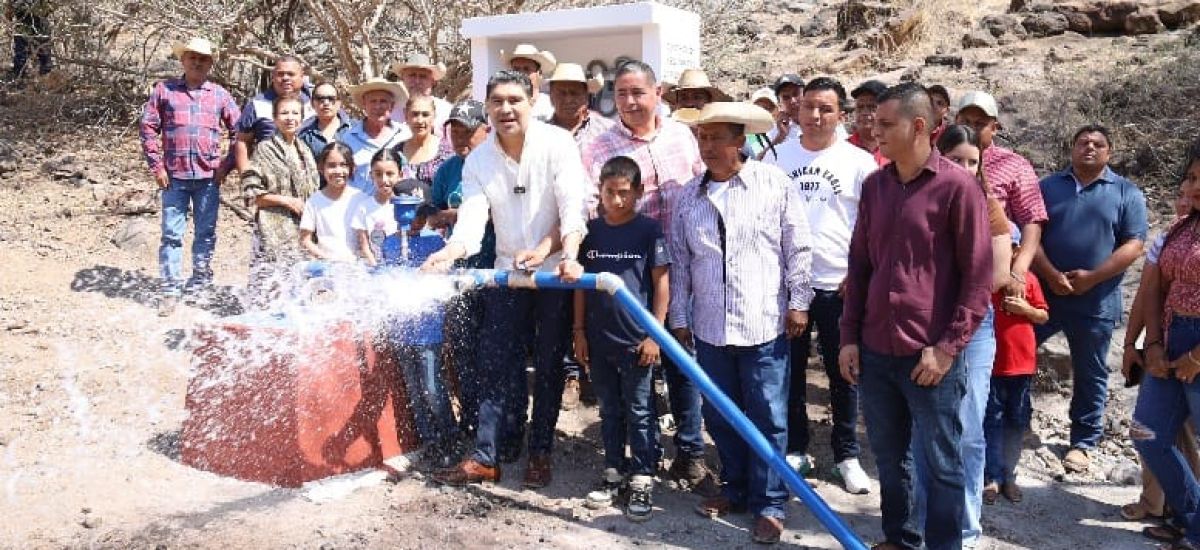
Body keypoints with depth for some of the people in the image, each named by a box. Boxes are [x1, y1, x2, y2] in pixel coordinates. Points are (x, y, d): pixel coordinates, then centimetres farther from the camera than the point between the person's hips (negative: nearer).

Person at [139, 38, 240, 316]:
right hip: (175, 176, -1)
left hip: (209, 177, 1)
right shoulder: (164, 90, 5)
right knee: (171, 234, 1)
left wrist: (227, 165, 2)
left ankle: (200, 282, 24)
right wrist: (157, 166, -2)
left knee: (206, 233, 9)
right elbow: (148, 128, 4)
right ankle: (171, 290, 7)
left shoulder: (220, 95, 8)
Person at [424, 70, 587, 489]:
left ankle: (540, 453, 19)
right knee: (498, 367, 4)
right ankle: (485, 458, 10)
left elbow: (573, 208, -19)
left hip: (557, 271, -3)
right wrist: (449, 253, -32)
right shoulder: (478, 160, 0)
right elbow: (472, 218, -11)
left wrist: (569, 255, -36)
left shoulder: (557, 143, -10)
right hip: (507, 271, 3)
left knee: (549, 366, 7)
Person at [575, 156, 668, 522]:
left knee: (639, 413, 5)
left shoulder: (649, 230, -6)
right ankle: (614, 472, 28)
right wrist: (579, 331, 6)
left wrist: (655, 334, -9)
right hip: (598, 340, 4)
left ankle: (642, 481, 14)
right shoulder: (591, 232, 4)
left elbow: (661, 283, -5)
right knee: (609, 412, 16)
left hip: (637, 340, -4)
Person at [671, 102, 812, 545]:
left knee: (768, 419, 3)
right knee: (719, 417, 14)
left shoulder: (775, 184, -4)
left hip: (764, 323, -4)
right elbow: (680, 260, 11)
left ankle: (769, 504, 15)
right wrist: (678, 317, 11)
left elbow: (798, 248, -1)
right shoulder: (689, 196, 7)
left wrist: (798, 303, -2)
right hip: (709, 326, 4)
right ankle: (736, 489, 31)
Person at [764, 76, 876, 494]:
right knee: (790, 371, 11)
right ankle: (795, 450, 25)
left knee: (843, 374, 8)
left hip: (840, 286, -1)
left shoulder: (859, 162, -1)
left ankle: (846, 455, 23)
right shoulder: (778, 155, 4)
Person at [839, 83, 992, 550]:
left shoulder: (957, 185, -8)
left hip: (930, 355, -5)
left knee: (941, 465, 7)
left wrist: (948, 347, -13)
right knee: (890, 459, 17)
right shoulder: (873, 185, 8)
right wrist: (849, 336, 8)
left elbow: (978, 276, -9)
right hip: (875, 351, 5)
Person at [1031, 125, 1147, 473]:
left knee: (1089, 375, 9)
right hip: (1044, 294, 1)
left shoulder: (1127, 193, 3)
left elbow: (1133, 245, -4)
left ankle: (1083, 442, 21)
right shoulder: (1048, 186, 8)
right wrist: (1050, 274, -15)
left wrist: (1092, 278, -15)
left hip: (1096, 302, -1)